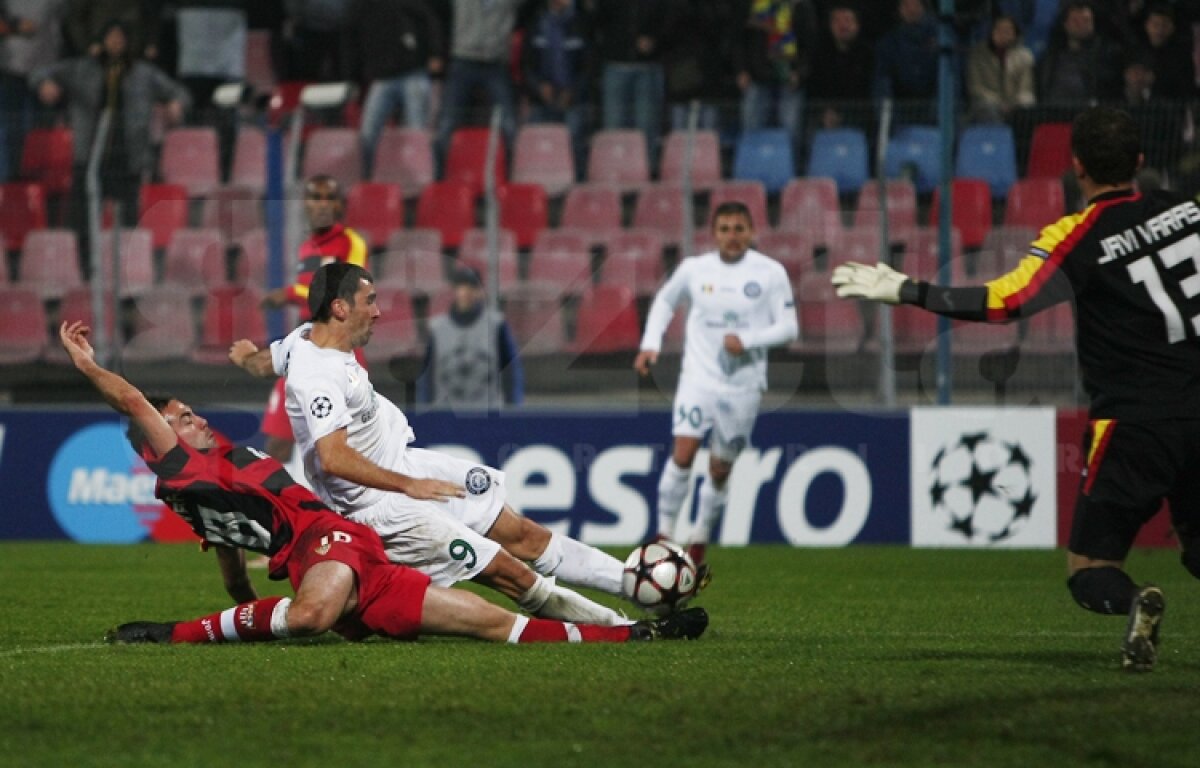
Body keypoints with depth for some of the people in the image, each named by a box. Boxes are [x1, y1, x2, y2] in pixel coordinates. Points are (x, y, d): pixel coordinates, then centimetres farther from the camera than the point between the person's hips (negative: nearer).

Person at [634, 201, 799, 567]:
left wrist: (746, 340, -19)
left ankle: (700, 540, 25)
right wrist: (650, 344, 7)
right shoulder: (694, 269, 1)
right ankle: (664, 534, -8)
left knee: (720, 470, 7)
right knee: (683, 453, -17)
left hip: (743, 385, 0)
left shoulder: (770, 273, -4)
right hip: (699, 377, 0)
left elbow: (789, 328, -4)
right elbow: (665, 300, 20)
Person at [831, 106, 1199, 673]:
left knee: (1089, 570, 3)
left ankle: (1132, 604, -31)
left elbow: (1003, 303, -17)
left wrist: (902, 290, -11)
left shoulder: (1079, 237, -9)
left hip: (1134, 423, -5)